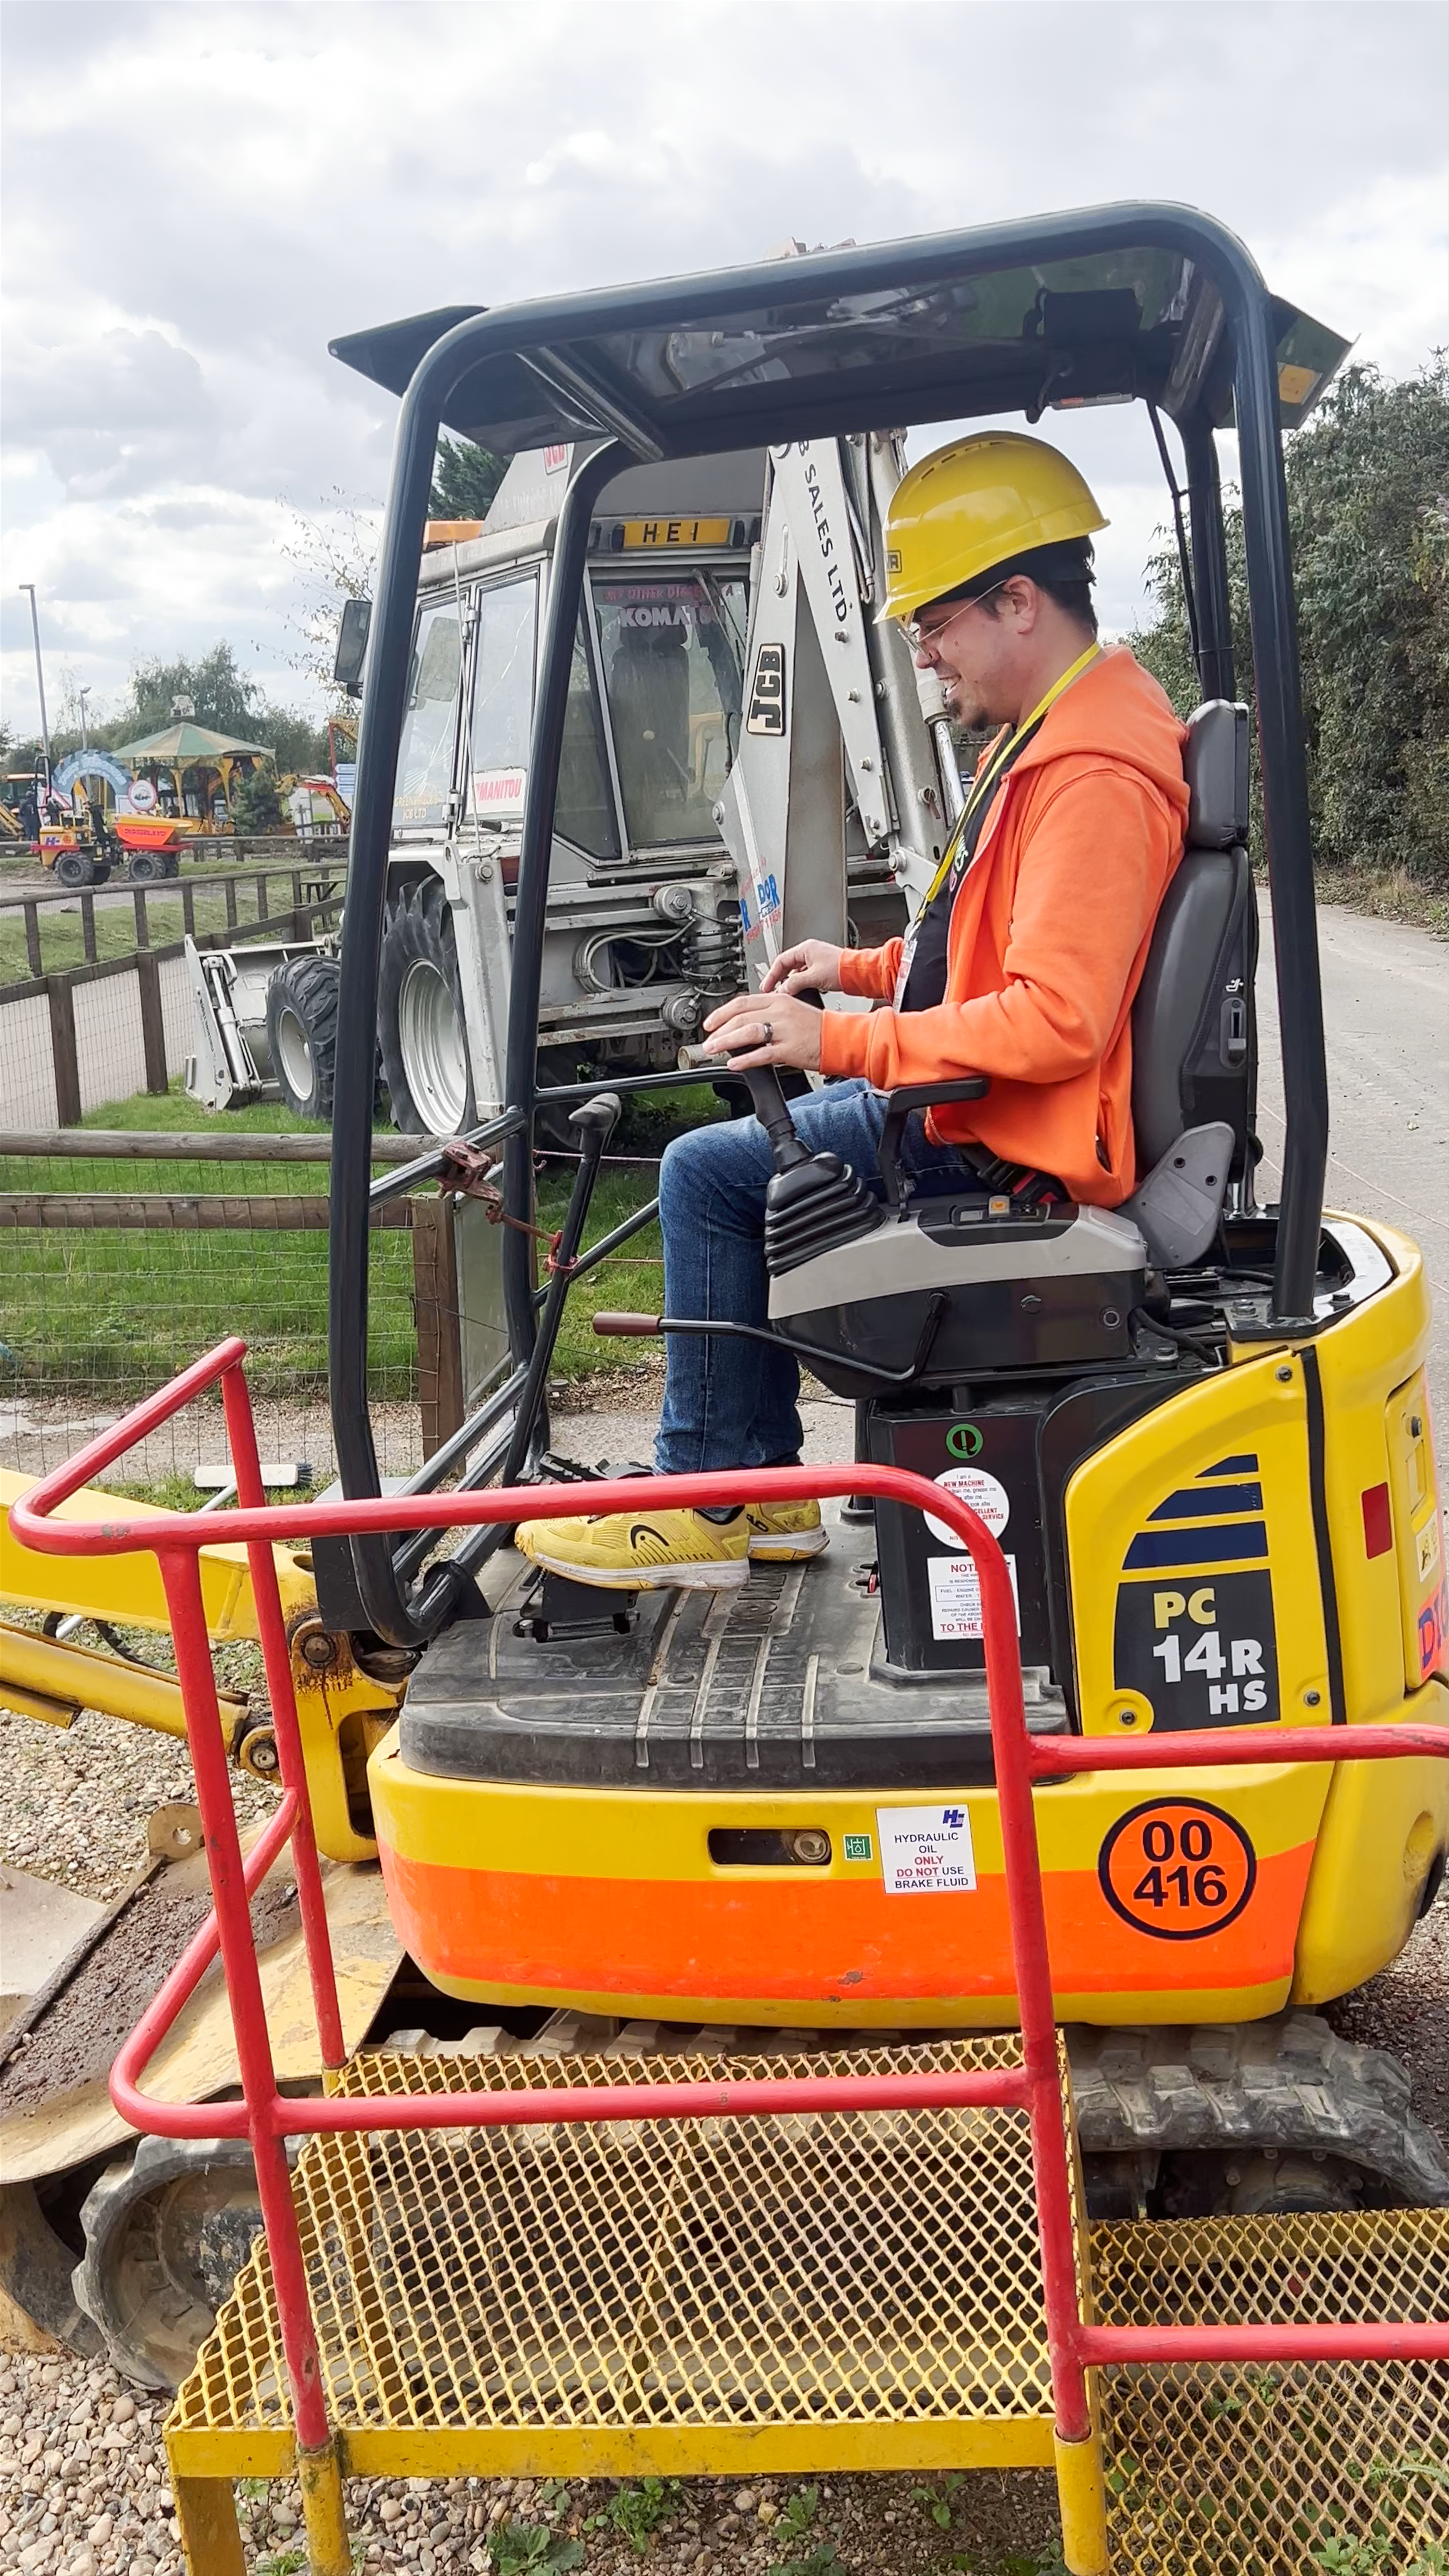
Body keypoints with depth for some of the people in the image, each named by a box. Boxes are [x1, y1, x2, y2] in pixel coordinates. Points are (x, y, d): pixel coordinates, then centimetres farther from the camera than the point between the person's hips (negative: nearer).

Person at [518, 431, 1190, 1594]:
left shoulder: (1094, 776, -23)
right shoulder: (1060, 731, 13)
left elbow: (1055, 1020, -30)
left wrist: (839, 1041, -26)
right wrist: (867, 968, 12)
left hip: (1013, 1144, -11)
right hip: (991, 1102, 11)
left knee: (708, 1173, -11)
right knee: (752, 1156, 19)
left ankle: (704, 1504, 1)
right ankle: (768, 1487, 20)